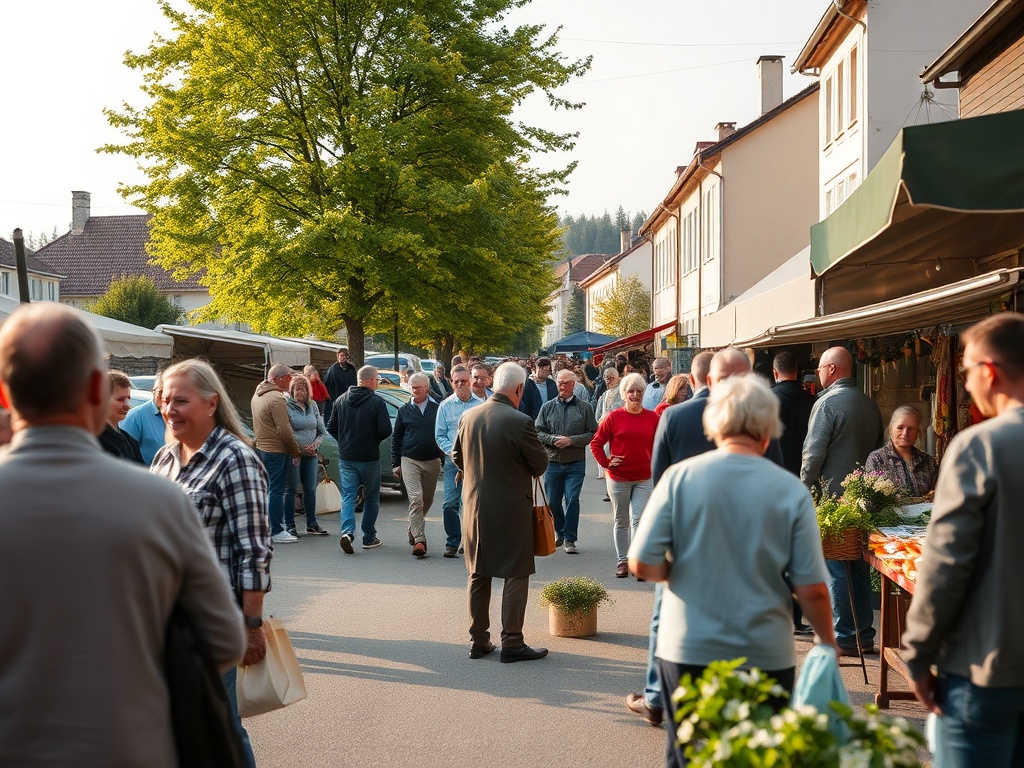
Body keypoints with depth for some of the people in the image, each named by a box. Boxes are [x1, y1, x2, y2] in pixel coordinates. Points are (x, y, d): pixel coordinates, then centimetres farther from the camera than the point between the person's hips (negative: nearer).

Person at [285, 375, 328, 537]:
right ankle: (289, 526, 5)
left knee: (310, 490, 11)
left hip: (311, 455, 6)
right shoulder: (286, 406, -8)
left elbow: (322, 431, 16)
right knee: (291, 490, -1)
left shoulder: (313, 406, 11)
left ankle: (311, 524, 21)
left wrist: (315, 444, -3)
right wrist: (296, 450, -17)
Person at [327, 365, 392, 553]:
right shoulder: (377, 402, -11)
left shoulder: (341, 400, 3)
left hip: (346, 458, 3)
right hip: (369, 458, -3)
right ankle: (369, 538, 17)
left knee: (348, 496, 4)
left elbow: (331, 428, 5)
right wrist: (374, 440, 4)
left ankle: (347, 532, -17)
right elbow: (385, 430, -17)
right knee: (371, 498, 12)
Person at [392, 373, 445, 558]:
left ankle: (413, 528, 37)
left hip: (432, 462, 2)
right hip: (409, 461, -1)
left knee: (427, 500, 13)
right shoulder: (404, 411, 7)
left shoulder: (436, 409, 5)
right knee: (416, 499, -14)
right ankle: (419, 540, -17)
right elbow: (396, 438, 12)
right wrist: (395, 463, 8)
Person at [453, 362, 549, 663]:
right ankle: (511, 642, 4)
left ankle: (479, 640, 20)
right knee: (516, 574, 4)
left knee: (478, 574, 14)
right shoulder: (520, 422, -17)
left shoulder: (468, 417, 0)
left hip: (475, 506, 6)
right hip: (511, 508, -6)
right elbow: (540, 464, -8)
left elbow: (457, 457, 12)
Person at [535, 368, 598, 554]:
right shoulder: (547, 407, 7)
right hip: (552, 462, 2)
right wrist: (554, 439, -14)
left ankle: (569, 539, 1)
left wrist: (571, 441, -13)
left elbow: (593, 434, -2)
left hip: (576, 463, -2)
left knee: (572, 500, -7)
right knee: (553, 501, 9)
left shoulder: (584, 407, 2)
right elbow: (538, 432, 4)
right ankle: (559, 532, 31)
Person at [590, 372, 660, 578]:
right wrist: (606, 462, -7)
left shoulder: (653, 418, 0)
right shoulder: (614, 417, -4)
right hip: (618, 478, 0)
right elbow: (596, 443, 2)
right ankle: (621, 561, 21)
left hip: (644, 478, 0)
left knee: (639, 520, -8)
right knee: (620, 521, 11)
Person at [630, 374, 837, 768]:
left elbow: (643, 565, -9)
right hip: (766, 655, 0)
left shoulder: (679, 477, -7)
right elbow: (812, 589, -7)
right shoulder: (791, 491, -8)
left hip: (688, 651, 0)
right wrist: (828, 643, 10)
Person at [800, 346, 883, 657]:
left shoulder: (827, 403, -12)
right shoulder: (870, 405, 9)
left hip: (833, 495, -7)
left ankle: (844, 639, 2)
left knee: (836, 569, -1)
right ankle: (865, 635, 17)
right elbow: (878, 449, 17)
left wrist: (805, 489, -4)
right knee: (860, 567, 12)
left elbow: (813, 454, -15)